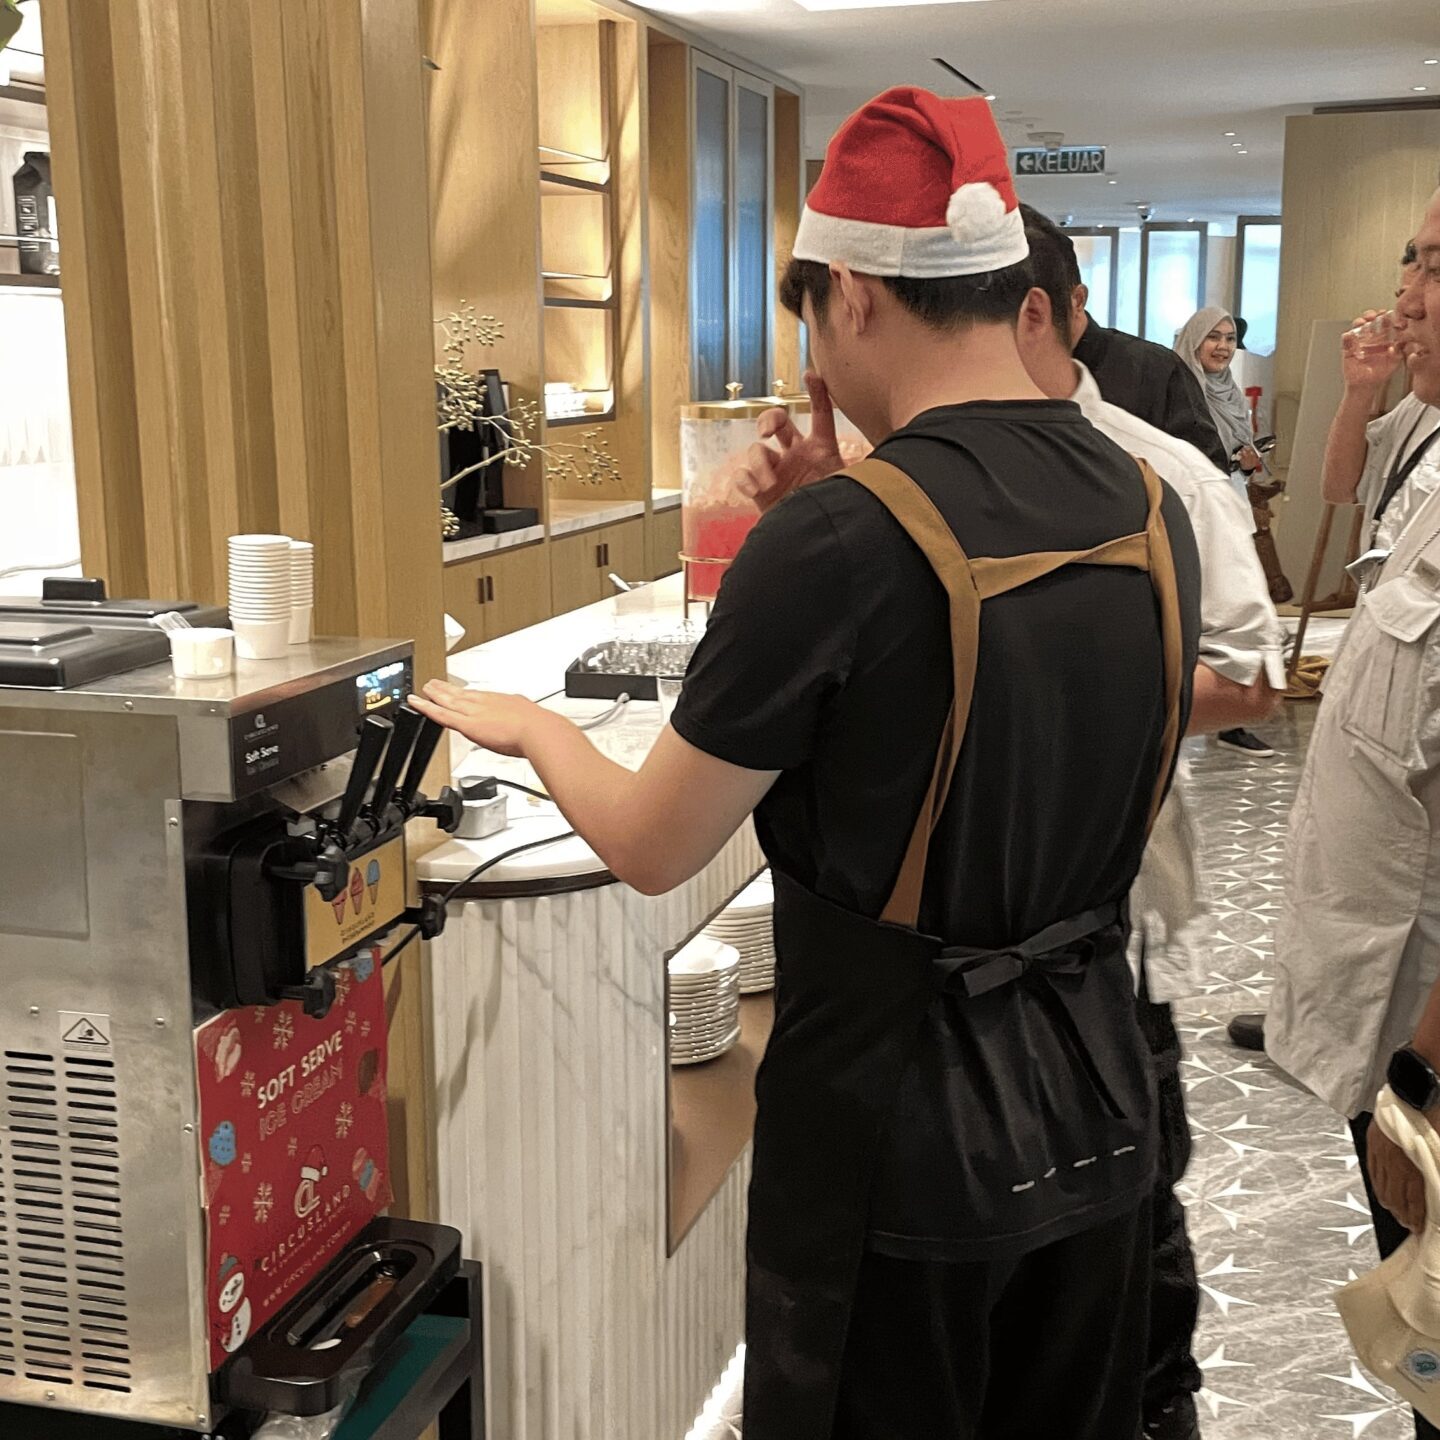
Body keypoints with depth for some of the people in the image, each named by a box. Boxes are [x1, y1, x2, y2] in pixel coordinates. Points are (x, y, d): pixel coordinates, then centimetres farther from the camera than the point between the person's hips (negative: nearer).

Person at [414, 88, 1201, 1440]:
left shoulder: (838, 537, -23)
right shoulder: (1152, 510, -2)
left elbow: (652, 849, -13)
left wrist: (525, 724, 6)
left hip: (899, 1136, -6)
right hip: (1095, 1116, 7)